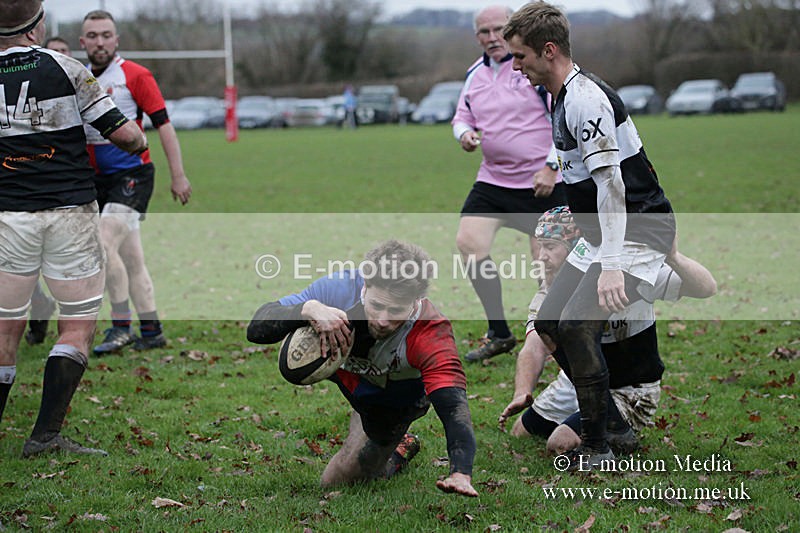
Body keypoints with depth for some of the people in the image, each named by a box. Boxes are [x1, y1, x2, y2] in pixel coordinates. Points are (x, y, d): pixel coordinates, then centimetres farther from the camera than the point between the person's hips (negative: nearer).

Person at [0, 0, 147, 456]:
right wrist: (140, 141, 16)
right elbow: (121, 132, -6)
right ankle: (46, 434, -5)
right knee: (79, 325, 4)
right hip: (69, 211, -3)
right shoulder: (63, 68, -5)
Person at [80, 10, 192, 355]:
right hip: (100, 180, 6)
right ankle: (151, 333, 15)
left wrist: (178, 176, -10)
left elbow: (163, 124, -7)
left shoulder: (134, 75, -7)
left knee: (105, 244, -20)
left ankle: (120, 328, -12)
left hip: (132, 176, -6)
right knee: (130, 259, 8)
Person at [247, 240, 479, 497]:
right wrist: (308, 309, -55)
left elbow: (453, 405, -52)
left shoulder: (432, 334, -43)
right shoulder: (340, 288, -37)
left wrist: (460, 474, -70)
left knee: (336, 481, -6)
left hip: (392, 400, -5)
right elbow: (256, 329, -34)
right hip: (339, 370, 5)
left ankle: (399, 449, 25)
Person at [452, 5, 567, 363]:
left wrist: (551, 166, -19)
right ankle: (499, 335, 1)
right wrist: (465, 133, -3)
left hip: (543, 182, -6)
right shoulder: (475, 74, 10)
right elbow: (462, 116, 21)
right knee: (468, 241, -11)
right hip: (493, 181, 6)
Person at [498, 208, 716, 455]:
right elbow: (535, 347, -20)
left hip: (627, 393, -6)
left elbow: (707, 288, -30)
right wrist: (522, 393, -40)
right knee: (520, 433, 14)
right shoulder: (550, 289, -8)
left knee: (561, 442, -24)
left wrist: (673, 258, -51)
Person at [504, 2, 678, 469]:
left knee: (577, 325, -23)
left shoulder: (585, 98, -21)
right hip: (600, 237, 11)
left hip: (638, 233, -11)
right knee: (549, 323, 9)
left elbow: (611, 183, -27)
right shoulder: (564, 97, 12)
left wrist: (611, 265, -32)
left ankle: (596, 447, -12)